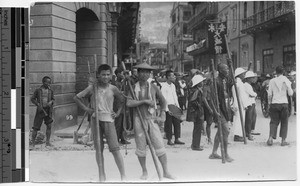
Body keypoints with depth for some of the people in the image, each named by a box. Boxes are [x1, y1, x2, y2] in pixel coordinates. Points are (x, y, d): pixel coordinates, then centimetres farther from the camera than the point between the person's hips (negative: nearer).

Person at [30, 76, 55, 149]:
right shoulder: (38, 90, -2)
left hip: (48, 110, 3)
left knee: (49, 126, 3)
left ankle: (47, 142, 15)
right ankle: (33, 143, 6)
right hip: (40, 110, -3)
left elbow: (53, 99, 14)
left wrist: (51, 102, -8)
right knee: (35, 127, -2)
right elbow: (32, 99, 3)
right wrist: (38, 104, -11)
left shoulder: (50, 91, 7)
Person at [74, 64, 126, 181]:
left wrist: (118, 113, 3)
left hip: (109, 120, -1)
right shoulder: (92, 88, 1)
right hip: (96, 119, 1)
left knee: (115, 149, -7)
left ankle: (123, 176, -3)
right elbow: (76, 98, 9)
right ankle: (102, 176, 17)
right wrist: (86, 109, 2)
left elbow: (123, 101, 15)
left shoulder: (113, 89, 1)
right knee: (98, 149, 6)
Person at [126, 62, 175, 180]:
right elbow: (128, 103, -12)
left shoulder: (153, 87, 4)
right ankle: (144, 172, 22)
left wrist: (162, 115, 8)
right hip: (139, 120, 0)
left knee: (160, 146, -4)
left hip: (152, 119, 0)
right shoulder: (133, 88, 1)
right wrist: (144, 101, -17)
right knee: (141, 147, 6)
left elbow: (163, 101, 17)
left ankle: (166, 172, 6)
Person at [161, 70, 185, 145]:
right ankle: (169, 140, 8)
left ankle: (177, 139, 12)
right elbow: (163, 99, -13)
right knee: (168, 124, -1)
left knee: (177, 122, 5)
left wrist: (178, 106, 13)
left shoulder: (173, 85, 13)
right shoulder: (164, 86, -11)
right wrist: (167, 110, -16)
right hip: (168, 107, -7)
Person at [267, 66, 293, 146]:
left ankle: (271, 137, -7)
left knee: (274, 122, 8)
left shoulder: (272, 81, 0)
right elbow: (290, 93, -2)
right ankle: (283, 140, 9)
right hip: (284, 103, -1)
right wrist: (290, 89, 17)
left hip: (274, 103, 1)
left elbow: (269, 94, 1)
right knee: (284, 122, 9)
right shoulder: (286, 80, -3)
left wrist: (269, 102, 14)